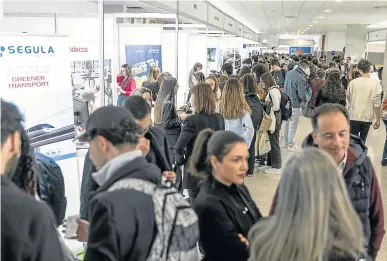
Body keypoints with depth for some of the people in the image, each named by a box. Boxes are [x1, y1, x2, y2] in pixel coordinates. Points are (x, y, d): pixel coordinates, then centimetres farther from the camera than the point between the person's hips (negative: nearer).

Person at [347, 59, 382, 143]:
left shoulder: (352, 82, -6)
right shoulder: (375, 83, -12)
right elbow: (377, 103, -13)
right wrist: (378, 119, -4)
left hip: (354, 116, 1)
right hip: (367, 117, 0)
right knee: (362, 140, 15)